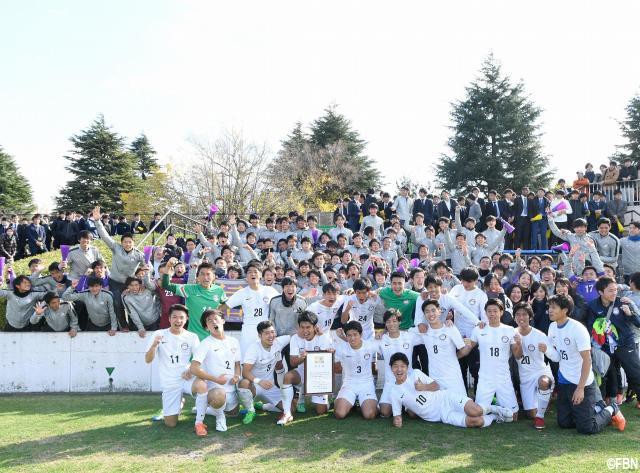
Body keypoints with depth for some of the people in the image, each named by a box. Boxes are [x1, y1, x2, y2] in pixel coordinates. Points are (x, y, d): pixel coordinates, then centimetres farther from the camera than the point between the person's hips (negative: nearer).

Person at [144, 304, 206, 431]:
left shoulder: (192, 337, 0)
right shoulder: (159, 335, -3)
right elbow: (148, 360, -7)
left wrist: (190, 370, -21)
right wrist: (154, 346, -28)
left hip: (186, 379, -1)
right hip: (169, 383, 1)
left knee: (202, 385, -36)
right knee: (170, 423, -3)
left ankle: (199, 423, -17)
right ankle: (179, 403, 31)